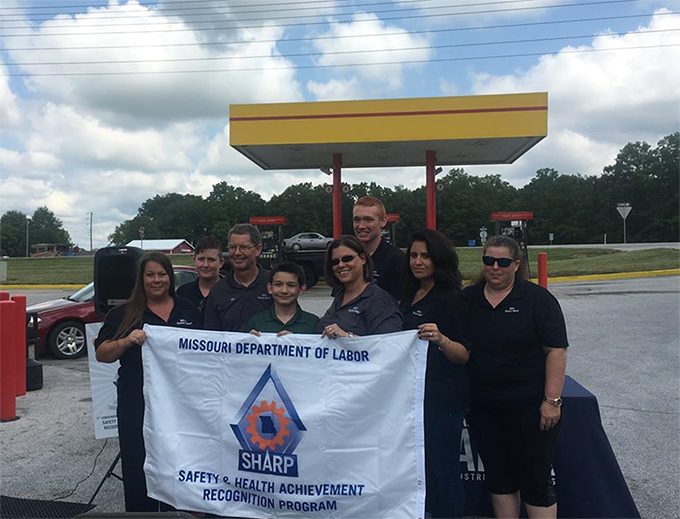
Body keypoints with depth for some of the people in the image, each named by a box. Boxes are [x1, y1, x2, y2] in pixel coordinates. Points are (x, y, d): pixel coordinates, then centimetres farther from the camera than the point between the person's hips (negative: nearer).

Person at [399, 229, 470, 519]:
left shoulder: (451, 297, -12)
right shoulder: (410, 294, 10)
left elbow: (465, 356, -15)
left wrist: (441, 339, -33)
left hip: (442, 398, -8)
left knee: (442, 470, 0)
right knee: (419, 469, 18)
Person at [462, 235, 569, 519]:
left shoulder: (537, 299, -7)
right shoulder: (468, 299, 5)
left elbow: (556, 351, -10)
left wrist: (552, 400, -14)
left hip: (530, 406, -4)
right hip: (484, 407, 4)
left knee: (535, 479, 5)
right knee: (498, 475, 15)